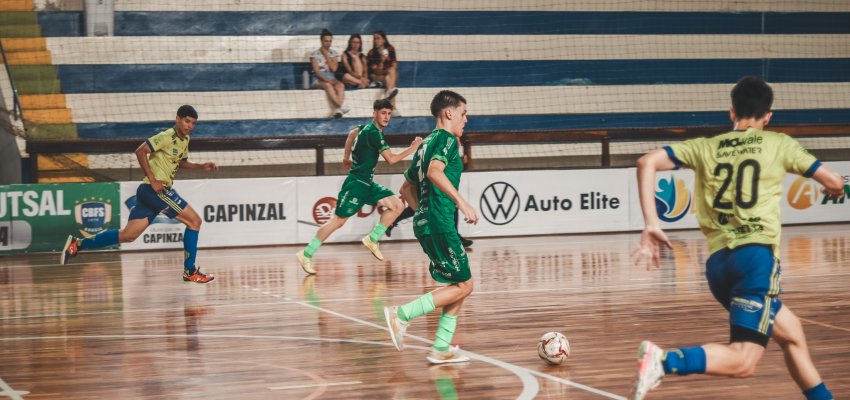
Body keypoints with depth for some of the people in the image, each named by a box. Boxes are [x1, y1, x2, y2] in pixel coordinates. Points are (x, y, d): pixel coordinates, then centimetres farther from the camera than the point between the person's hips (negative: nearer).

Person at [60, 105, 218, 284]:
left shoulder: (185, 140, 16)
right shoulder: (167, 136, -12)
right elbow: (140, 151, -18)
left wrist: (201, 167, 15)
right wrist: (153, 180, -21)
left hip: (154, 191, 9)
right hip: (155, 189, -9)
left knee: (128, 235, 6)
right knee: (194, 221, -6)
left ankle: (77, 244, 9)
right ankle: (190, 272, 0)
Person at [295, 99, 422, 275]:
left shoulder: (367, 128, 10)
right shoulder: (373, 132, -18)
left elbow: (352, 133, 31)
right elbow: (391, 159, -22)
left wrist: (346, 157, 34)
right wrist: (411, 149, -15)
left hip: (367, 184, 9)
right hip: (356, 183, -9)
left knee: (397, 205, -1)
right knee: (338, 220, -6)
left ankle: (372, 239, 5)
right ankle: (306, 254, 2)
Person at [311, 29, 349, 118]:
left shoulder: (334, 53, 12)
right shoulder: (315, 54, 1)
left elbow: (334, 69, 0)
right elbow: (316, 70, -7)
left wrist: (326, 55, -2)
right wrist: (326, 80, -21)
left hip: (331, 78, 3)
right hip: (319, 79, -3)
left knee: (341, 85, -31)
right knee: (328, 85, -37)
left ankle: (339, 109, -49)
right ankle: (342, 107, -45)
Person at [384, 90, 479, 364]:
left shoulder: (427, 143, 21)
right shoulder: (447, 139, -6)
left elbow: (407, 189, 25)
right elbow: (435, 171, -26)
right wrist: (461, 201, -30)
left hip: (425, 221, 10)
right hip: (440, 224, -10)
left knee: (459, 285, 13)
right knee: (463, 285, -4)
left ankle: (441, 349, 11)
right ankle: (402, 314, -8)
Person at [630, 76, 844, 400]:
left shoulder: (705, 147, 16)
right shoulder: (778, 144, 10)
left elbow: (647, 163, 4)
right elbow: (834, 182, 16)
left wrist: (651, 224, 2)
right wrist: (833, 190, 40)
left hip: (717, 262, 6)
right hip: (755, 254, -6)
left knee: (791, 335, 22)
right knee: (742, 361, -14)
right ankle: (664, 360, -35)